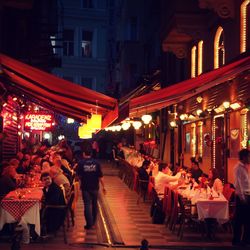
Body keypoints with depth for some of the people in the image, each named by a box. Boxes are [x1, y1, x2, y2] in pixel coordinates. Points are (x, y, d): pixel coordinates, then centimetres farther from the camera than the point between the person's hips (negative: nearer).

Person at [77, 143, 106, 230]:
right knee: (94, 204, 18)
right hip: (95, 187, 2)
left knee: (87, 205, 0)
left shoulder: (81, 163, -9)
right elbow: (100, 176, -4)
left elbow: (78, 175, -3)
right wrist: (103, 186, 5)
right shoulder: (96, 163, -5)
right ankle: (93, 221, 31)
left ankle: (89, 223, -6)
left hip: (85, 187, -2)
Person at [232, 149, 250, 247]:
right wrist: (242, 197, -22)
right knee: (239, 219, 0)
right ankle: (236, 240, 8)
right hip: (242, 196, -9)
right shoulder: (238, 167, -12)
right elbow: (238, 183, -18)